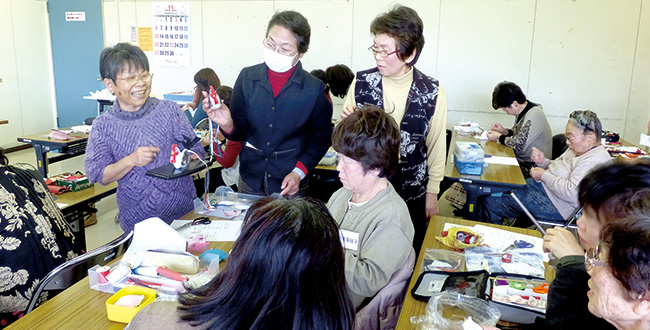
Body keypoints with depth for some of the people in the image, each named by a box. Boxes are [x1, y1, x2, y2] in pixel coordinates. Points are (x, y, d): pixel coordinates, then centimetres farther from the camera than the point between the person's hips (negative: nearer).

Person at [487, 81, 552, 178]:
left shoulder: (533, 116, -24)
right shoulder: (522, 111, 5)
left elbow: (518, 145, -26)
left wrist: (499, 137, -11)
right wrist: (504, 131, 1)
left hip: (532, 167, -9)